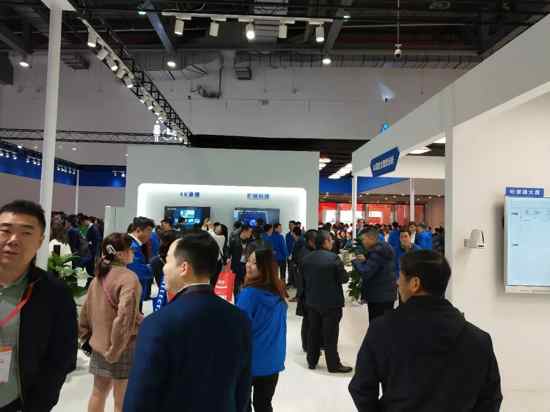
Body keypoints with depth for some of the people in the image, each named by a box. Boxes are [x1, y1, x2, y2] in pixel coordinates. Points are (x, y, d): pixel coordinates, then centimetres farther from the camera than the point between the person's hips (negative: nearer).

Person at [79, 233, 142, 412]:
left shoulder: (99, 275, 4)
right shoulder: (129, 278, -21)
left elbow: (86, 310, 11)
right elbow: (125, 317, -27)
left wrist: (87, 336, 20)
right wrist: (115, 349, -17)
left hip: (99, 343, 8)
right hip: (123, 347, -7)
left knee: (98, 392, 23)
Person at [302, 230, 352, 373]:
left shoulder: (306, 258, -1)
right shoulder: (333, 258, -18)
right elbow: (344, 278, -12)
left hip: (312, 301, 5)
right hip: (331, 302, -5)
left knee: (313, 332, 16)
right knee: (330, 334, 5)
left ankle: (311, 361, 26)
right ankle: (333, 365, 16)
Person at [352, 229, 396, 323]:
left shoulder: (377, 252, -20)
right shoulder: (382, 248, 12)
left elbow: (365, 273, -24)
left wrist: (356, 261, -9)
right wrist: (365, 260, 6)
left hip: (379, 296, -10)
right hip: (386, 295, 10)